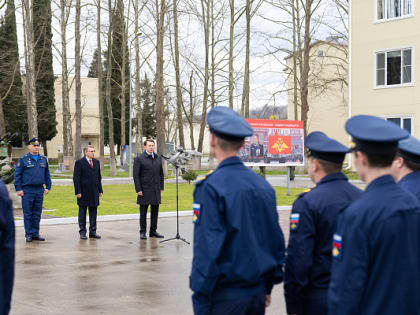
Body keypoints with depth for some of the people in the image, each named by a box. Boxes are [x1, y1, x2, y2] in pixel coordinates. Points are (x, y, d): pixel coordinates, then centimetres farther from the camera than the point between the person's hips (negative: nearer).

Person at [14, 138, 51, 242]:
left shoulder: (43, 159, 12)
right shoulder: (23, 159, -1)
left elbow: (47, 174, 17)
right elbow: (17, 175, -3)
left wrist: (48, 187, 8)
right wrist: (18, 189, -8)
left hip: (39, 190, 4)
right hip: (27, 190, -4)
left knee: (37, 213, 6)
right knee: (28, 213, 0)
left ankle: (35, 234, 12)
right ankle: (28, 234, 6)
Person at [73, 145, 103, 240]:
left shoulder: (96, 162, 11)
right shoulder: (79, 163, -6)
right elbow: (76, 178, -8)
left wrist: (100, 190, 10)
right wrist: (78, 192, -14)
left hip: (94, 192, 5)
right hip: (83, 193, -5)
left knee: (93, 212, 7)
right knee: (82, 213, 4)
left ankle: (92, 232, 13)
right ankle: (82, 232, 11)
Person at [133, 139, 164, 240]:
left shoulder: (158, 158, 12)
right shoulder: (139, 159, -4)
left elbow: (161, 174, 16)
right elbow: (136, 175, -7)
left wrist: (161, 187, 9)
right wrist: (138, 189, -12)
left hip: (156, 190, 5)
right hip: (145, 190, -5)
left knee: (155, 212, 8)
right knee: (143, 212, 2)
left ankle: (153, 231, 17)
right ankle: (142, 232, 9)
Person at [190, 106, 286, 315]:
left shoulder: (211, 188, -14)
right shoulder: (263, 185, 7)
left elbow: (206, 249, -16)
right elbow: (277, 240, 12)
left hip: (225, 297, -6)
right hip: (257, 294, 7)